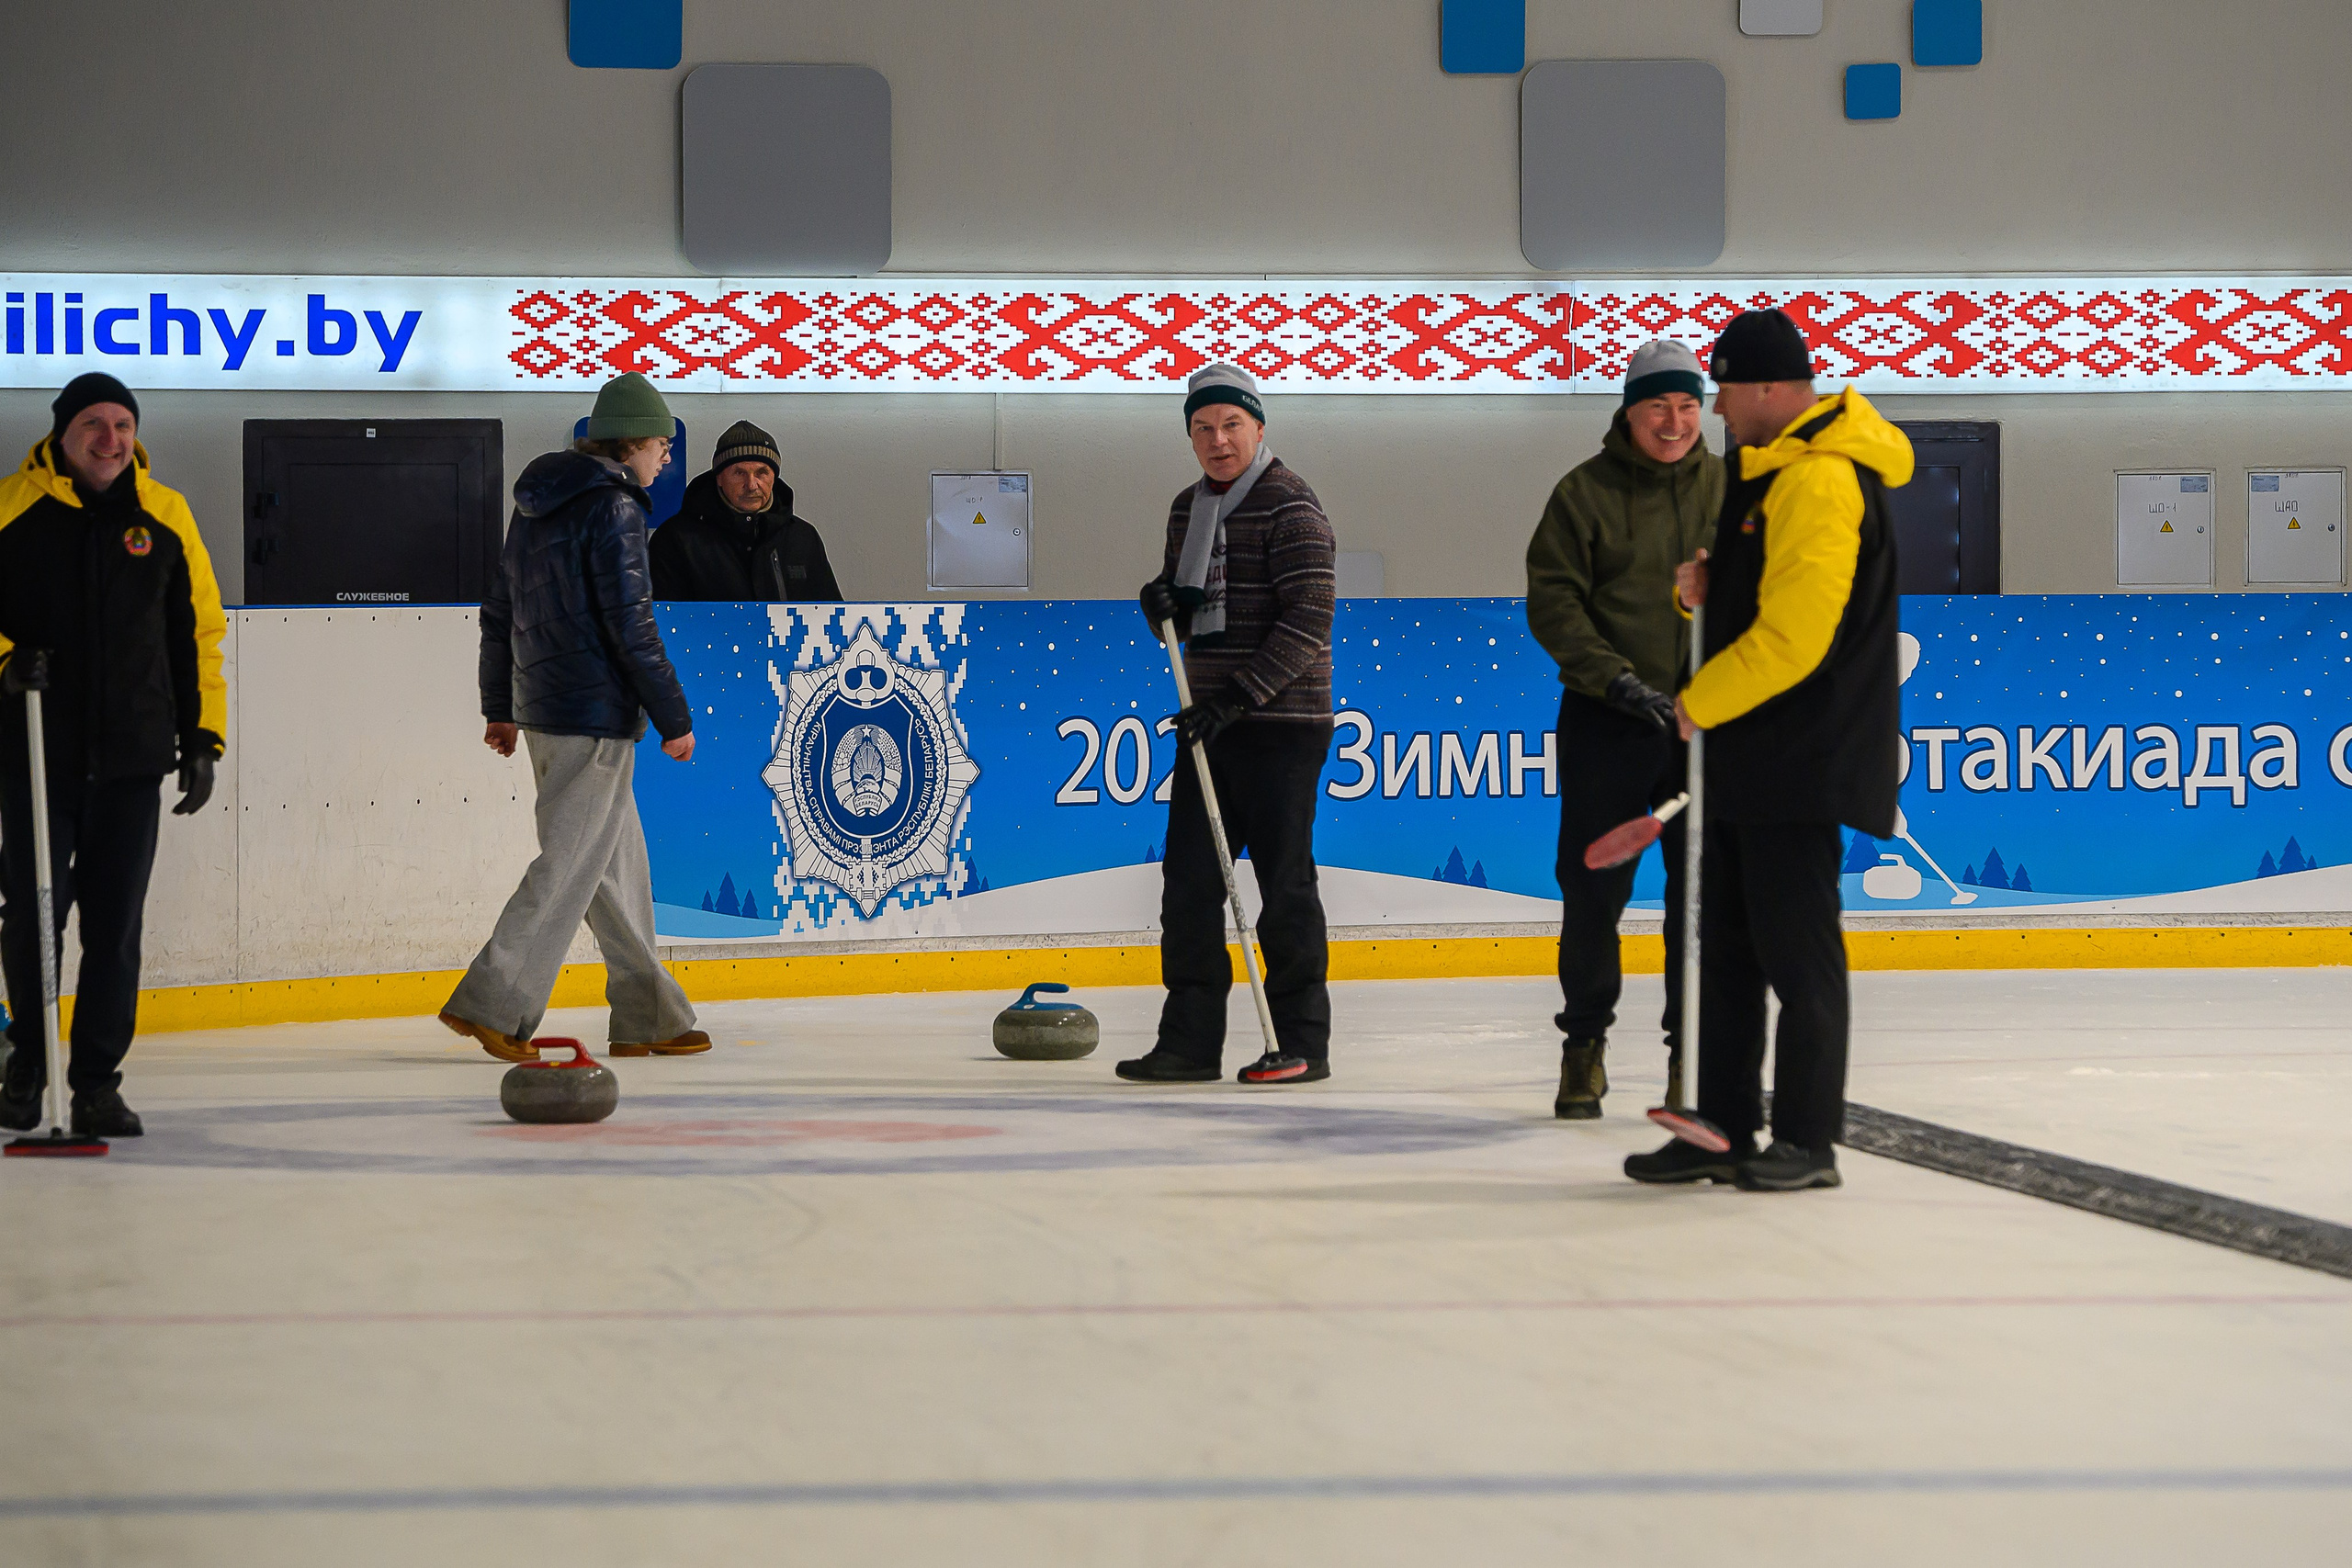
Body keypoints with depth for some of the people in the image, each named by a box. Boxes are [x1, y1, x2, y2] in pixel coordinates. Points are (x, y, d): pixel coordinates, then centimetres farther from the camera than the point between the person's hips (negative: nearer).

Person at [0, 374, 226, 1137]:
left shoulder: (166, 516, 6)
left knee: (115, 928, 2)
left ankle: (98, 1082, 11)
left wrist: (202, 738, 9)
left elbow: (199, 631, 12)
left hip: (131, 759, 2)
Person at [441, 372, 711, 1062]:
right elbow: (630, 625, -17)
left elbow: (499, 611, 18)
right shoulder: (614, 509, -14)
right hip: (595, 719, -9)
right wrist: (674, 719, -10)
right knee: (571, 865, -5)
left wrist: (501, 708, 25)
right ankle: (491, 1003, -7)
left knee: (621, 864, 14)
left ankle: (649, 1018, 18)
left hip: (542, 710, 9)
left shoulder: (538, 507, 13)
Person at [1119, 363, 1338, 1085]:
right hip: (1210, 723, 8)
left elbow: (1307, 623, -17)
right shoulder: (1190, 508, 14)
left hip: (1282, 724, -8)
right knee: (1190, 878, 5)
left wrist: (1238, 697, -22)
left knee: (1283, 883, -3)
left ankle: (1303, 1042, 5)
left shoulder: (1290, 506, -11)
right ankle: (1190, 1039, 10)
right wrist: (1164, 600, 0)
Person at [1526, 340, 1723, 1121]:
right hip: (1606, 725, -2)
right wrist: (1614, 677, -16)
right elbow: (1552, 602, -6)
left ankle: (1692, 1052, 14)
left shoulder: (1731, 489, 7)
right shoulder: (1585, 492, -2)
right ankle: (1584, 1045, 17)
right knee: (1593, 887, 2)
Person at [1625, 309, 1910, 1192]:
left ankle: (1807, 1142, 4)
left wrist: (1699, 704, -13)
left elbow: (1793, 634, -24)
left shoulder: (1820, 481, -19)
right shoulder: (1769, 468, 15)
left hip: (1804, 763, -11)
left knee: (1797, 951, -3)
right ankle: (1722, 1129, 19)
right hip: (1751, 757, 11)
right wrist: (1711, 585, 2)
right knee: (1730, 947, 13)